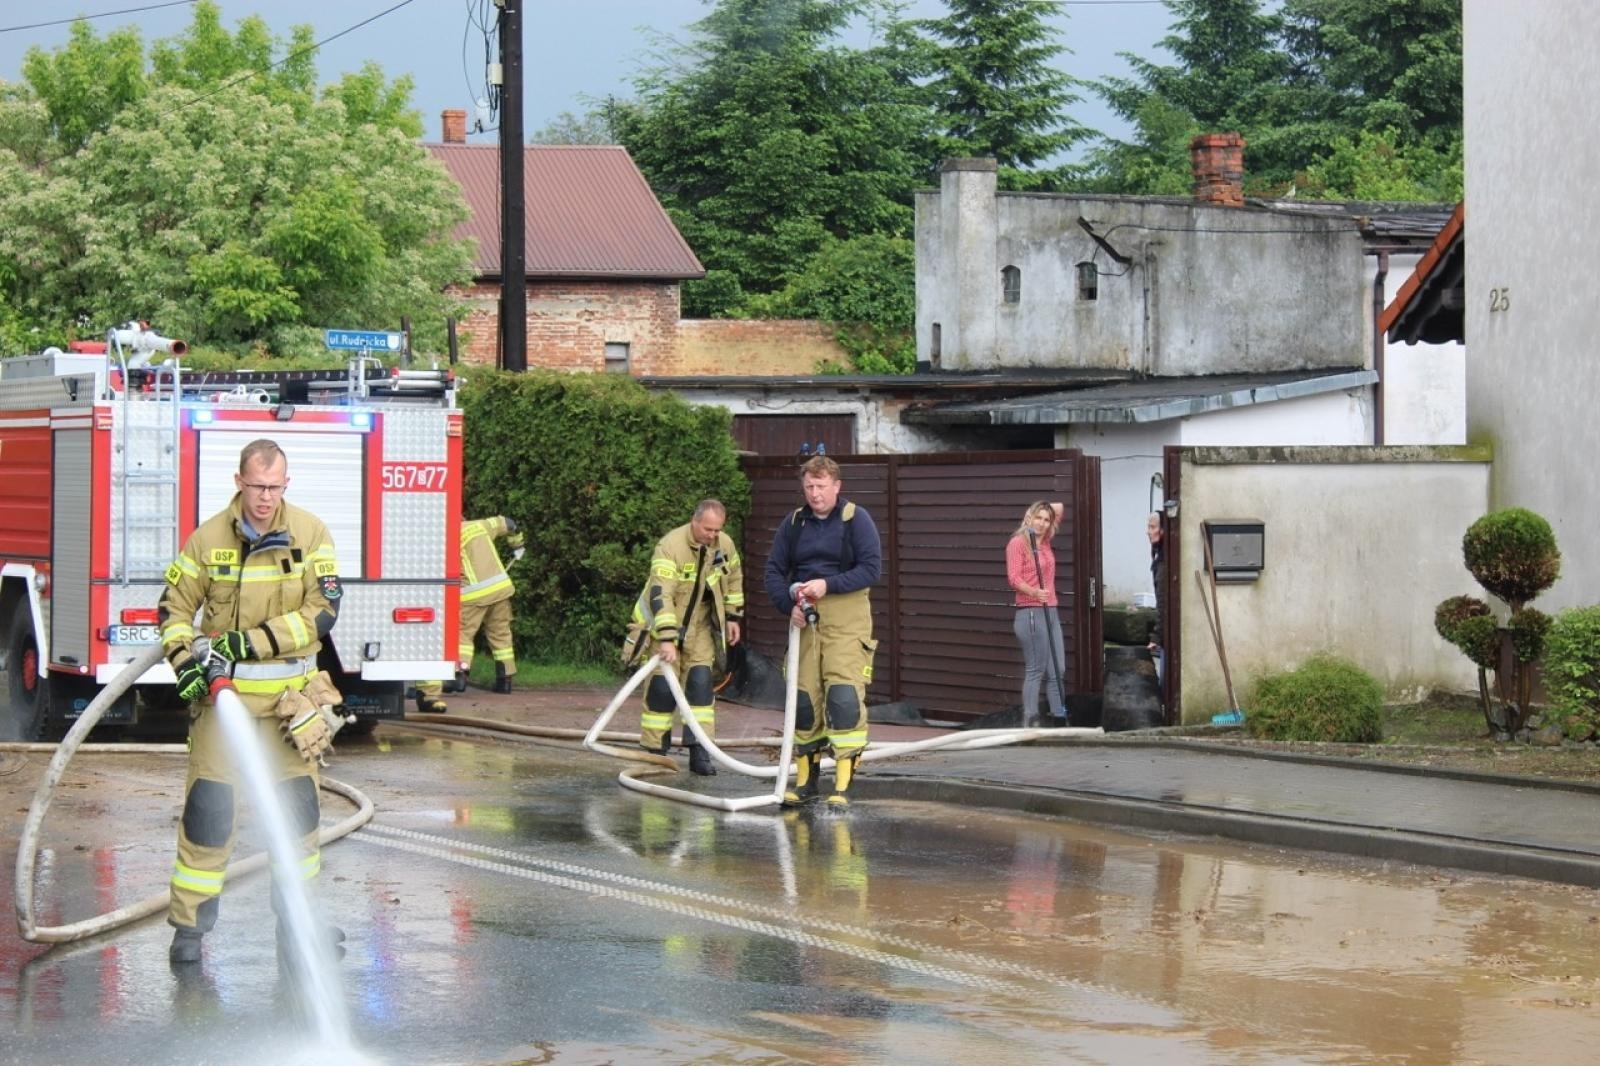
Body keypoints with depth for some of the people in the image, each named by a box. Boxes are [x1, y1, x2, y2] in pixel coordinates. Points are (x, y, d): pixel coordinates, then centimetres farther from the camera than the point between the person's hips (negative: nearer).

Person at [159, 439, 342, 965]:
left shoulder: (310, 533, -5)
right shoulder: (209, 537, -4)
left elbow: (323, 610, -11)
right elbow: (175, 607, 3)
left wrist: (252, 641, -18)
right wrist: (184, 661, -15)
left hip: (289, 690, 2)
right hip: (224, 688, -2)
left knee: (297, 802, 9)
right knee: (209, 803, -6)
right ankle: (189, 924, -1)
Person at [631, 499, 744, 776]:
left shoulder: (725, 545, -6)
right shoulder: (670, 546, -26)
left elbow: (734, 580, 15)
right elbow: (661, 595, -34)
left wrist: (733, 616, 15)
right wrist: (666, 639, -41)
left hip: (700, 626, 5)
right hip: (663, 623, -5)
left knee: (701, 683, -4)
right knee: (662, 687, -6)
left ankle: (699, 752, -2)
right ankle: (654, 752, 4)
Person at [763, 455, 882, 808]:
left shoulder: (856, 519, -3)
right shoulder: (794, 523, 10)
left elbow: (871, 567, -9)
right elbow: (773, 571, 12)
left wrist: (828, 585, -18)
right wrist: (789, 605, -6)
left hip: (846, 618, -5)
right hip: (805, 619, 5)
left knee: (844, 697, -15)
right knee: (803, 698, 7)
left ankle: (843, 785, -14)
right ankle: (805, 781, 17)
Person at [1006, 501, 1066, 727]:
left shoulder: (1045, 542, 16)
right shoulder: (1018, 542, -5)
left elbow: (1059, 508, 30)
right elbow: (1013, 577, -15)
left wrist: (1050, 509, 11)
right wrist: (1033, 592, -31)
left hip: (1050, 611, 8)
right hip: (1030, 613, -8)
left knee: (1057, 670, 5)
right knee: (1035, 670, -9)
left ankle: (1059, 719, 8)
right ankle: (1030, 722, -7)